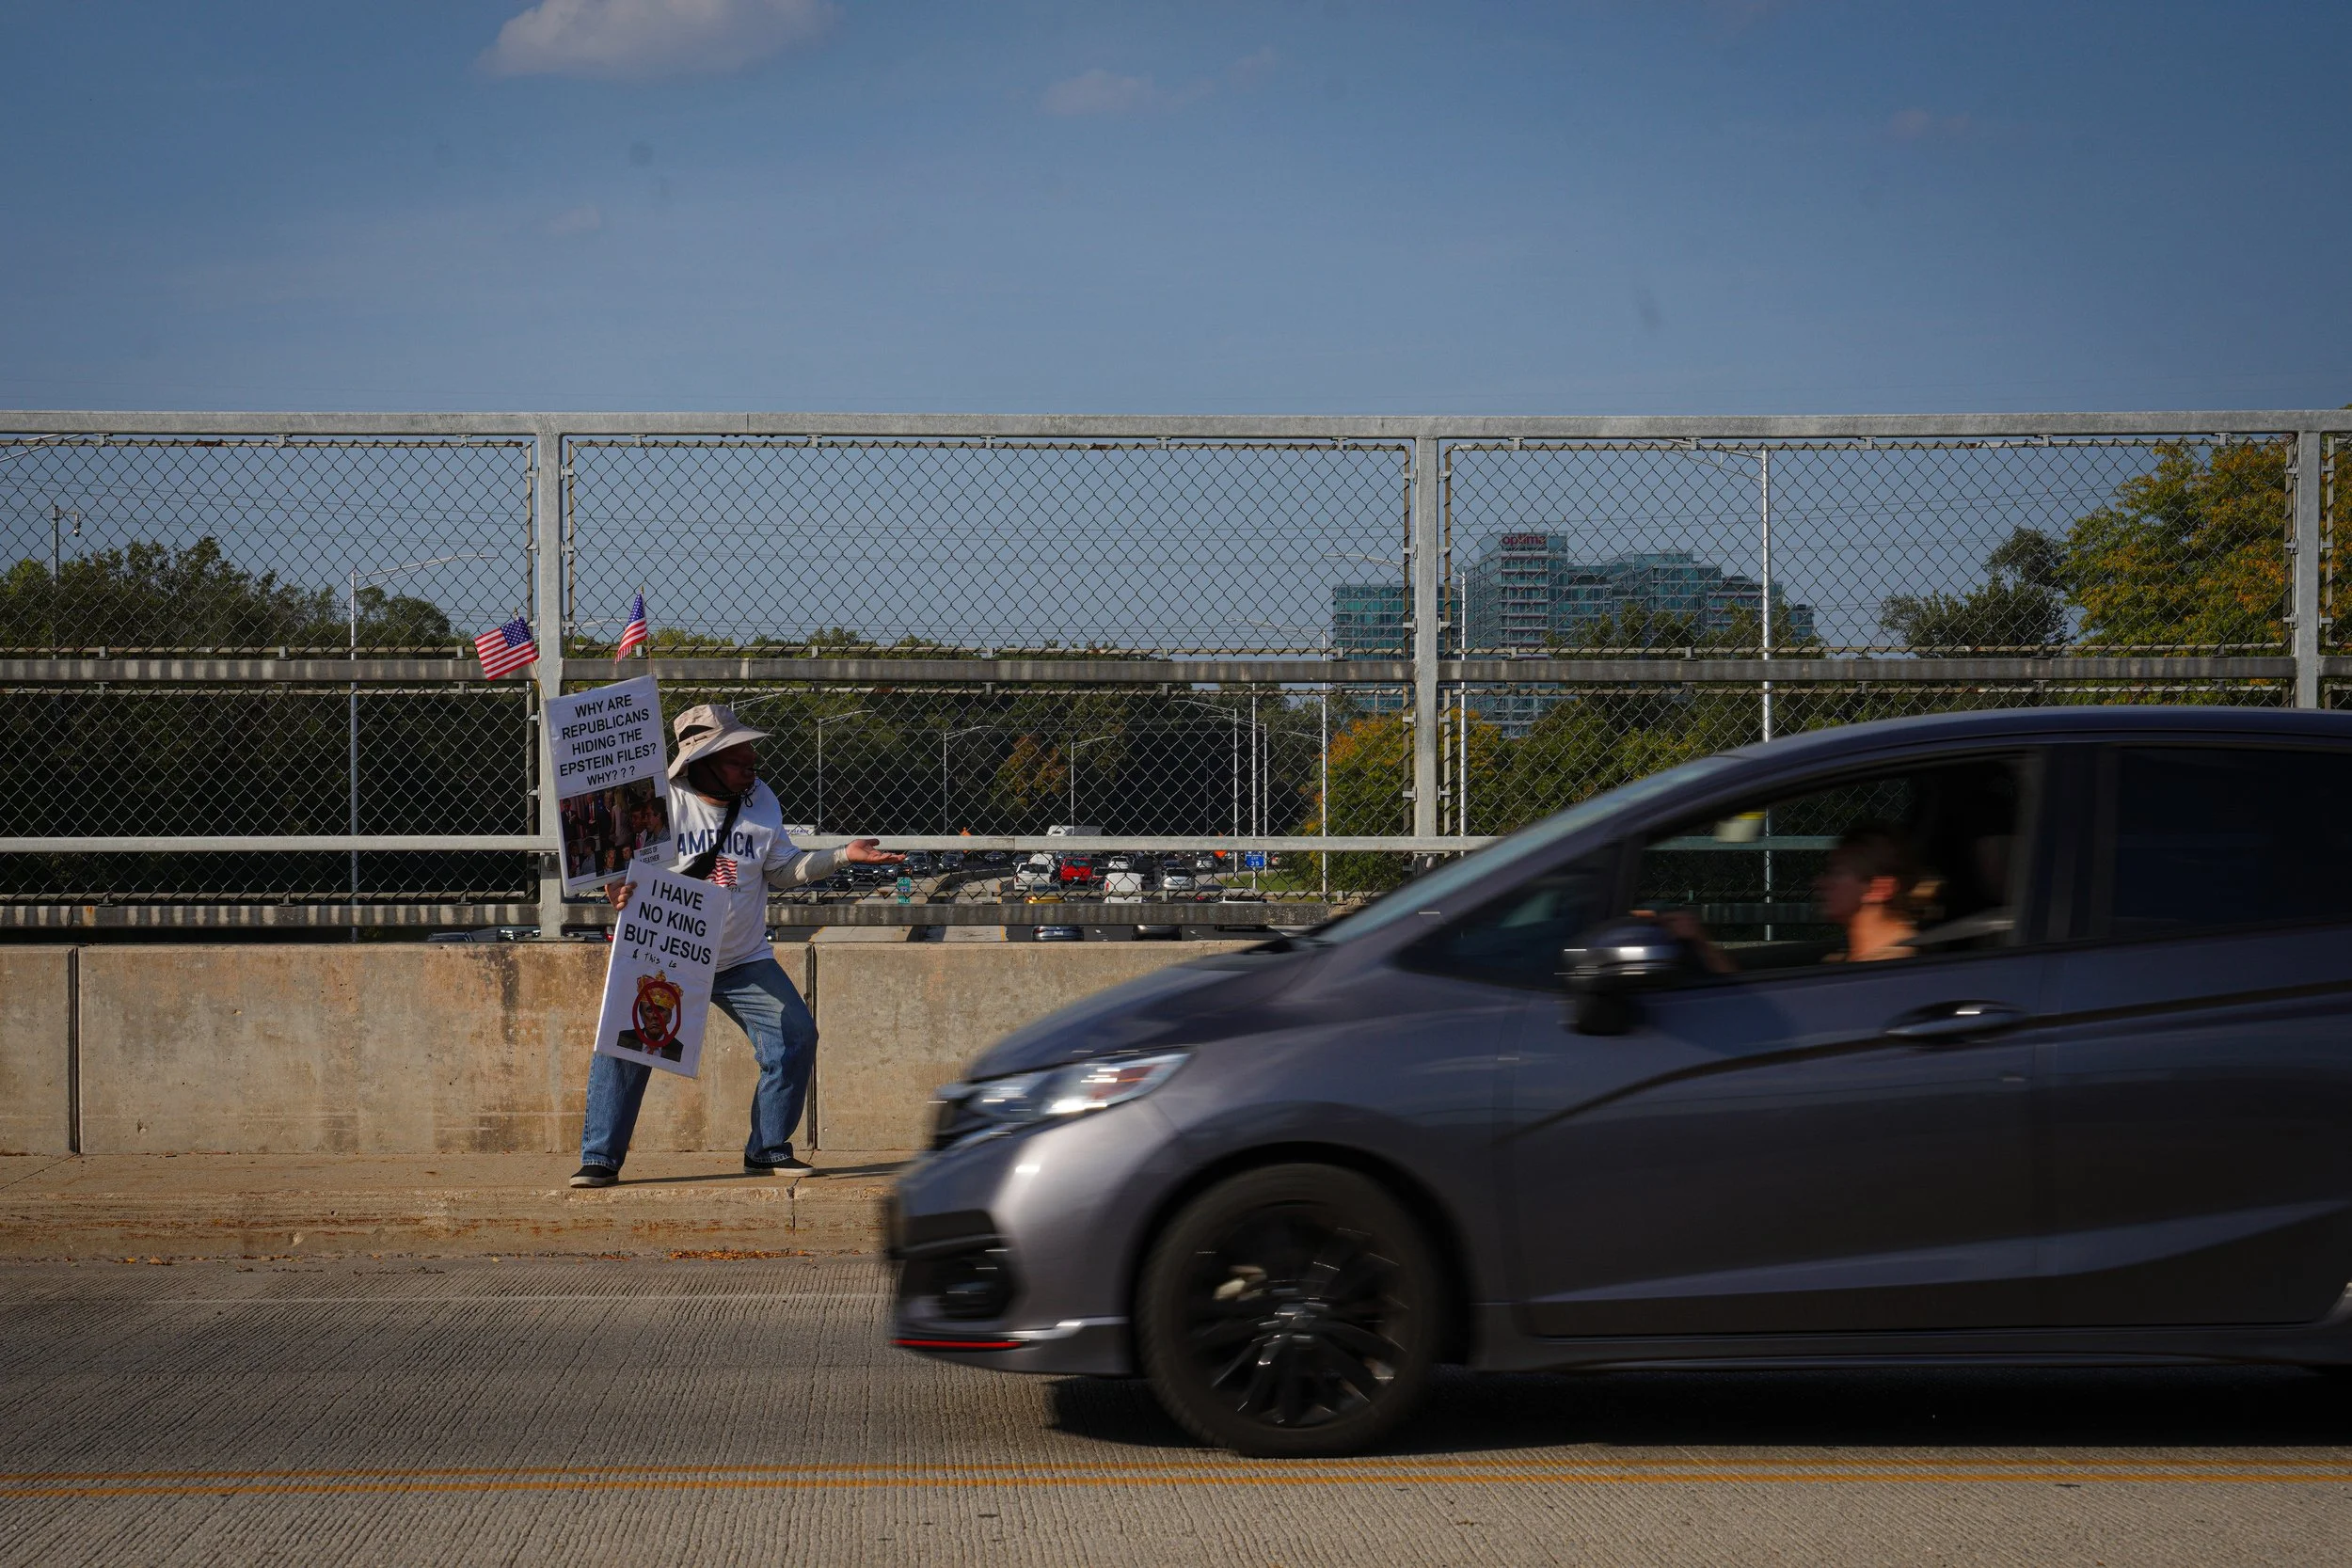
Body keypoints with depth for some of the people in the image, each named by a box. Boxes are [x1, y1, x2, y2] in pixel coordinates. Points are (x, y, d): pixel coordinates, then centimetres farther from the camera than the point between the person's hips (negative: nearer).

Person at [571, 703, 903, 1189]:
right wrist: (619, 890, -31)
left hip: (744, 961, 4)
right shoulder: (662, 803, -11)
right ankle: (601, 1158, -4)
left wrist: (841, 856, -2)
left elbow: (784, 869, 9)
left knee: (796, 1036, -3)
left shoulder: (760, 799, 1)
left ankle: (767, 1148, 14)